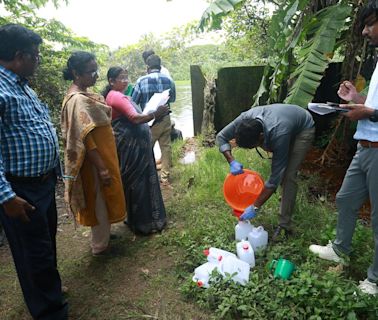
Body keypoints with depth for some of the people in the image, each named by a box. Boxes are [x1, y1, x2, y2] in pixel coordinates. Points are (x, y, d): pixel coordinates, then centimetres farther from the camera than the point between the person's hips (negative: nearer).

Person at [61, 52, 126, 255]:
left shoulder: (83, 94, 8)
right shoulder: (78, 100, -23)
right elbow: (85, 138, -27)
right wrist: (101, 167, -26)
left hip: (100, 155, 10)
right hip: (95, 159, -10)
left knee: (102, 200, 22)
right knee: (100, 200, 5)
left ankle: (102, 236, 40)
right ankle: (100, 246, 23)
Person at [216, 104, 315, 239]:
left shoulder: (279, 135, -45)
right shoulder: (246, 119, -32)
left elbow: (275, 176, -38)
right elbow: (221, 137, -17)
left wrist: (255, 207, -34)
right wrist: (232, 161, -33)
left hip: (304, 128, -6)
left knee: (288, 175, -16)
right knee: (280, 164, 16)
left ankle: (285, 225, -7)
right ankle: (288, 196, 44)